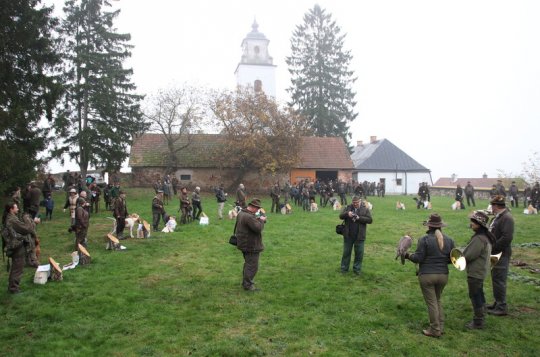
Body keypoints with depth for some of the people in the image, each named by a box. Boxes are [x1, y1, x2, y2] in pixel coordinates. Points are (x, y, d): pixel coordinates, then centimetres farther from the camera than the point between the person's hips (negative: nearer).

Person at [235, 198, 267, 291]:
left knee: (248, 263, 24)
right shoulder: (249, 217, -27)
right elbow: (258, 228, -27)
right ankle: (247, 285, 7)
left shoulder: (241, 213, 7)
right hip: (251, 246, -11)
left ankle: (246, 281, 36)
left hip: (244, 244, 11)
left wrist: (257, 219, 2)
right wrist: (262, 220, -11)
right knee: (252, 266, 0)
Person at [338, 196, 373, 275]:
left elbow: (370, 220, -6)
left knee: (359, 253, 5)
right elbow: (341, 216, 0)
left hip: (359, 236, -1)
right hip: (348, 235, 1)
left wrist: (359, 218, -18)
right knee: (346, 252, 10)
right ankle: (344, 268, 21)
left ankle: (357, 269, 19)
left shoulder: (365, 209, 1)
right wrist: (347, 214, -20)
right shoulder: (348, 208, 5)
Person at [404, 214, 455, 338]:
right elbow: (451, 259, 8)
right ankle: (441, 327, 24)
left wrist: (407, 255, 4)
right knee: (438, 300, 21)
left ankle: (435, 330, 11)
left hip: (427, 275, -5)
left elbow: (418, 258, -14)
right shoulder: (449, 240, 2)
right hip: (443, 275, 5)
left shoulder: (424, 239, -14)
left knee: (431, 302, 5)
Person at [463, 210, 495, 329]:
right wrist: (463, 255, 6)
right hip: (481, 271, 10)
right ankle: (481, 316, 37)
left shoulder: (479, 239, -26)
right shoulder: (486, 236, 6)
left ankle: (478, 322, 14)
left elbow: (468, 256, -23)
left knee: (475, 296, 3)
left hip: (475, 273, -10)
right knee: (479, 294, 22)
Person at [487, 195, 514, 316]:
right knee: (496, 279, 18)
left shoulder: (507, 218, -18)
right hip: (495, 254, 9)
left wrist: (492, 247, -19)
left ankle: (502, 307, 8)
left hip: (501, 255, -9)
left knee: (499, 280, -2)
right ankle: (498, 302, 30)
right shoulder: (497, 217, 11)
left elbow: (507, 238, -25)